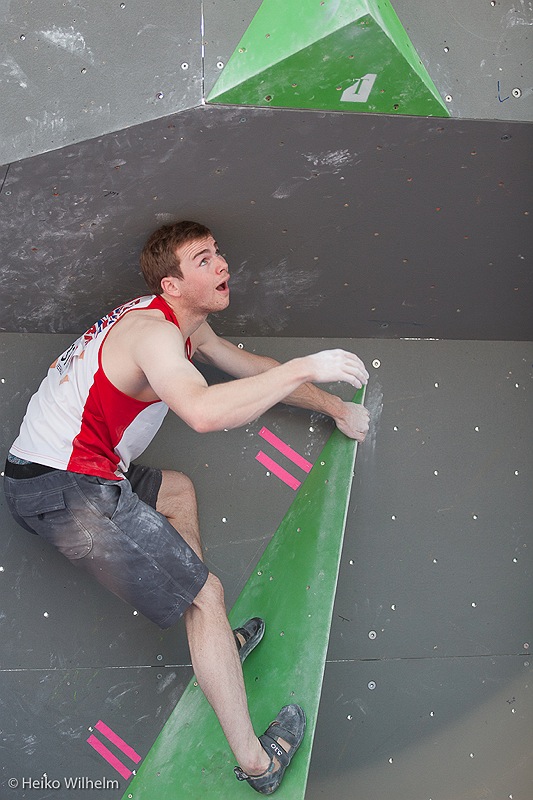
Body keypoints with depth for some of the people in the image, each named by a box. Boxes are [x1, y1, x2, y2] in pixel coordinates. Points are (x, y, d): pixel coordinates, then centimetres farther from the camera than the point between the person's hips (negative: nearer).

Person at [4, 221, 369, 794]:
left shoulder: (188, 324, 13)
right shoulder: (153, 332, -19)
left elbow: (251, 366, 27)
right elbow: (203, 412, -39)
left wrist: (332, 405, 25)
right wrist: (305, 368, -33)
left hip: (63, 470, 10)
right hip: (67, 489, -10)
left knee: (178, 491, 30)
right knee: (207, 594, -5)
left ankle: (216, 647, 28)